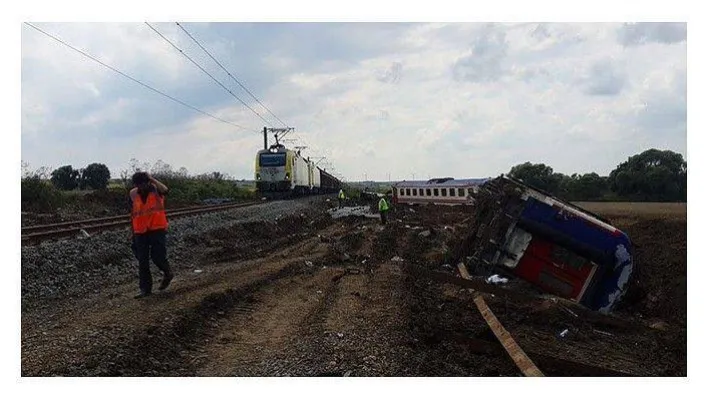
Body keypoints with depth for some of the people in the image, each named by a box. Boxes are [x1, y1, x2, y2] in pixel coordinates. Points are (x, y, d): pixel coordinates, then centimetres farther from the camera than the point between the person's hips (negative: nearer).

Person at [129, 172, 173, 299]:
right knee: (142, 262, 4)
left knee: (158, 256, -7)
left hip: (157, 229, -3)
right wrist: (133, 232, 15)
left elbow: (165, 190, -30)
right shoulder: (133, 194, 4)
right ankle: (145, 289, 13)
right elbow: (133, 213, 13)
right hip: (140, 232, 3)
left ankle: (168, 273, 24)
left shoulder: (156, 189, -5)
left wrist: (152, 179, -20)